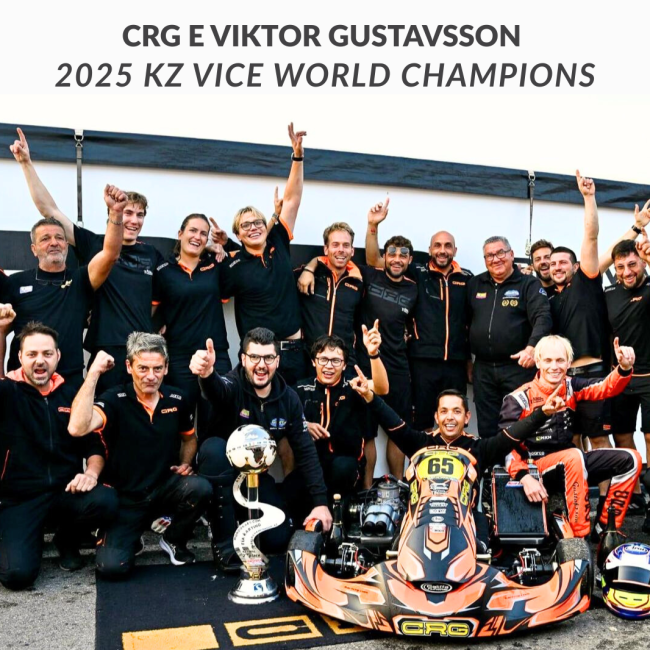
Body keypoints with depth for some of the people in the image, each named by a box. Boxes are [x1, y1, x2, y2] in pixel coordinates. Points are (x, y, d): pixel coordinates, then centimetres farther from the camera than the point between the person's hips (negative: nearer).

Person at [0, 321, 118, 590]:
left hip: (66, 492, 3)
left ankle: (67, 539, 5)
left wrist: (91, 472, -11)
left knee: (106, 501, -30)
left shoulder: (72, 394, 9)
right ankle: (34, 535, 15)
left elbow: (94, 444, 12)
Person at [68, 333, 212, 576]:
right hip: (126, 497, -3)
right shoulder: (114, 400, -14)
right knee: (112, 566, -19)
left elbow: (189, 438, 19)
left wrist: (184, 464, -1)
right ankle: (130, 538, 19)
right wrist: (94, 373, -33)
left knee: (201, 489, -28)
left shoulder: (176, 399, -2)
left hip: (166, 487, 3)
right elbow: (77, 428, -35)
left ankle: (174, 540, 4)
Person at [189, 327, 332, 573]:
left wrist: (320, 502, -15)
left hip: (257, 474, 4)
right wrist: (206, 374, -73)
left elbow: (306, 451, -7)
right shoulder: (233, 386, -20)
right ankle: (225, 541, -22)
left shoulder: (289, 398, -7)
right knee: (213, 447, -35)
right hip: (224, 473, -3)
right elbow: (217, 389, -47)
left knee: (278, 539, -14)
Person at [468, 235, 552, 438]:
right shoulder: (475, 284, 12)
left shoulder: (530, 284, 0)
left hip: (518, 367, -4)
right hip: (483, 369, 4)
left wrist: (531, 347, -28)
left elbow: (542, 318, -12)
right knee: (487, 429, 10)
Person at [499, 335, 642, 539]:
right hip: (536, 465, -6)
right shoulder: (521, 398, -11)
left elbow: (606, 388, -8)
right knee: (574, 455, -35)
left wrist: (624, 368, -29)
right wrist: (525, 477, -28)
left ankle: (604, 528, -1)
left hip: (570, 464, 6)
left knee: (630, 459, -5)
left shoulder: (571, 386, 5)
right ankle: (579, 536, -28)